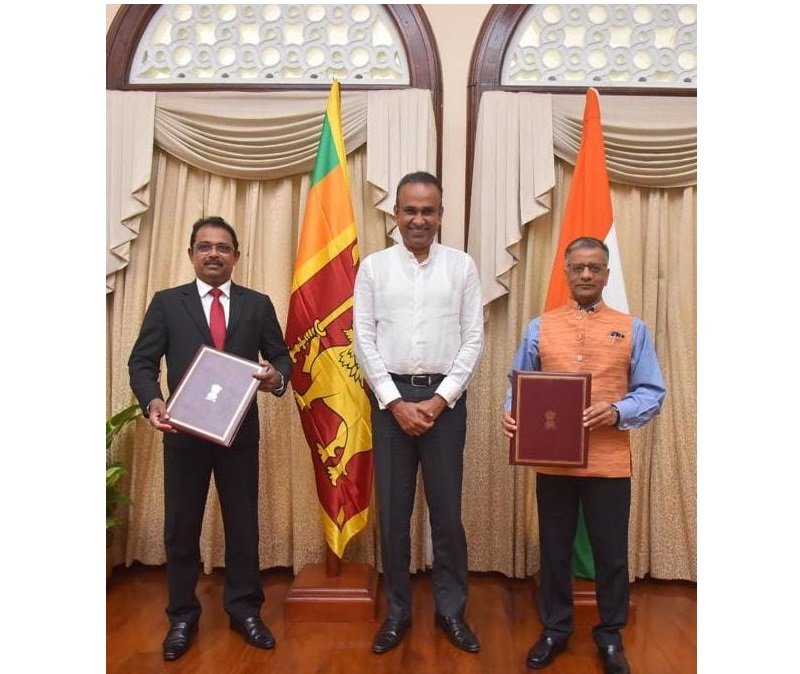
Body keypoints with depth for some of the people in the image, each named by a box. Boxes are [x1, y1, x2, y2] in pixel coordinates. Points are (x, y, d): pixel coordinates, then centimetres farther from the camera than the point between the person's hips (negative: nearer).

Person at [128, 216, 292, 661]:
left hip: (241, 430, 1)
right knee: (181, 525, 11)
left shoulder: (258, 304, 5)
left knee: (243, 522, 10)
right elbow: (142, 362, 0)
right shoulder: (167, 302, 4)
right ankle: (182, 616, 30)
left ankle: (245, 610, 29)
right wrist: (153, 402, -19)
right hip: (184, 431, 0)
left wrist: (278, 378, -19)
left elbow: (282, 357, 5)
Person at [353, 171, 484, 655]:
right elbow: (364, 341, -1)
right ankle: (398, 611, 28)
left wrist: (439, 400, -9)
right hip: (390, 397, 1)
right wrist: (396, 402, -8)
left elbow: (474, 340, 0)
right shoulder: (374, 267, 3)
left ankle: (451, 609, 28)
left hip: (445, 397, 0)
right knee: (394, 511, 10)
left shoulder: (462, 266, 2)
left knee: (447, 509, 9)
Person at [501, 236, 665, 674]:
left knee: (611, 553, 11)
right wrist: (511, 413, -14)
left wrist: (617, 412, -18)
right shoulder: (539, 327, 6)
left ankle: (610, 636, 32)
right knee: (554, 550, 13)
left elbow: (652, 393, 1)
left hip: (610, 463, 0)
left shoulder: (632, 329, 4)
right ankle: (554, 630, 33)